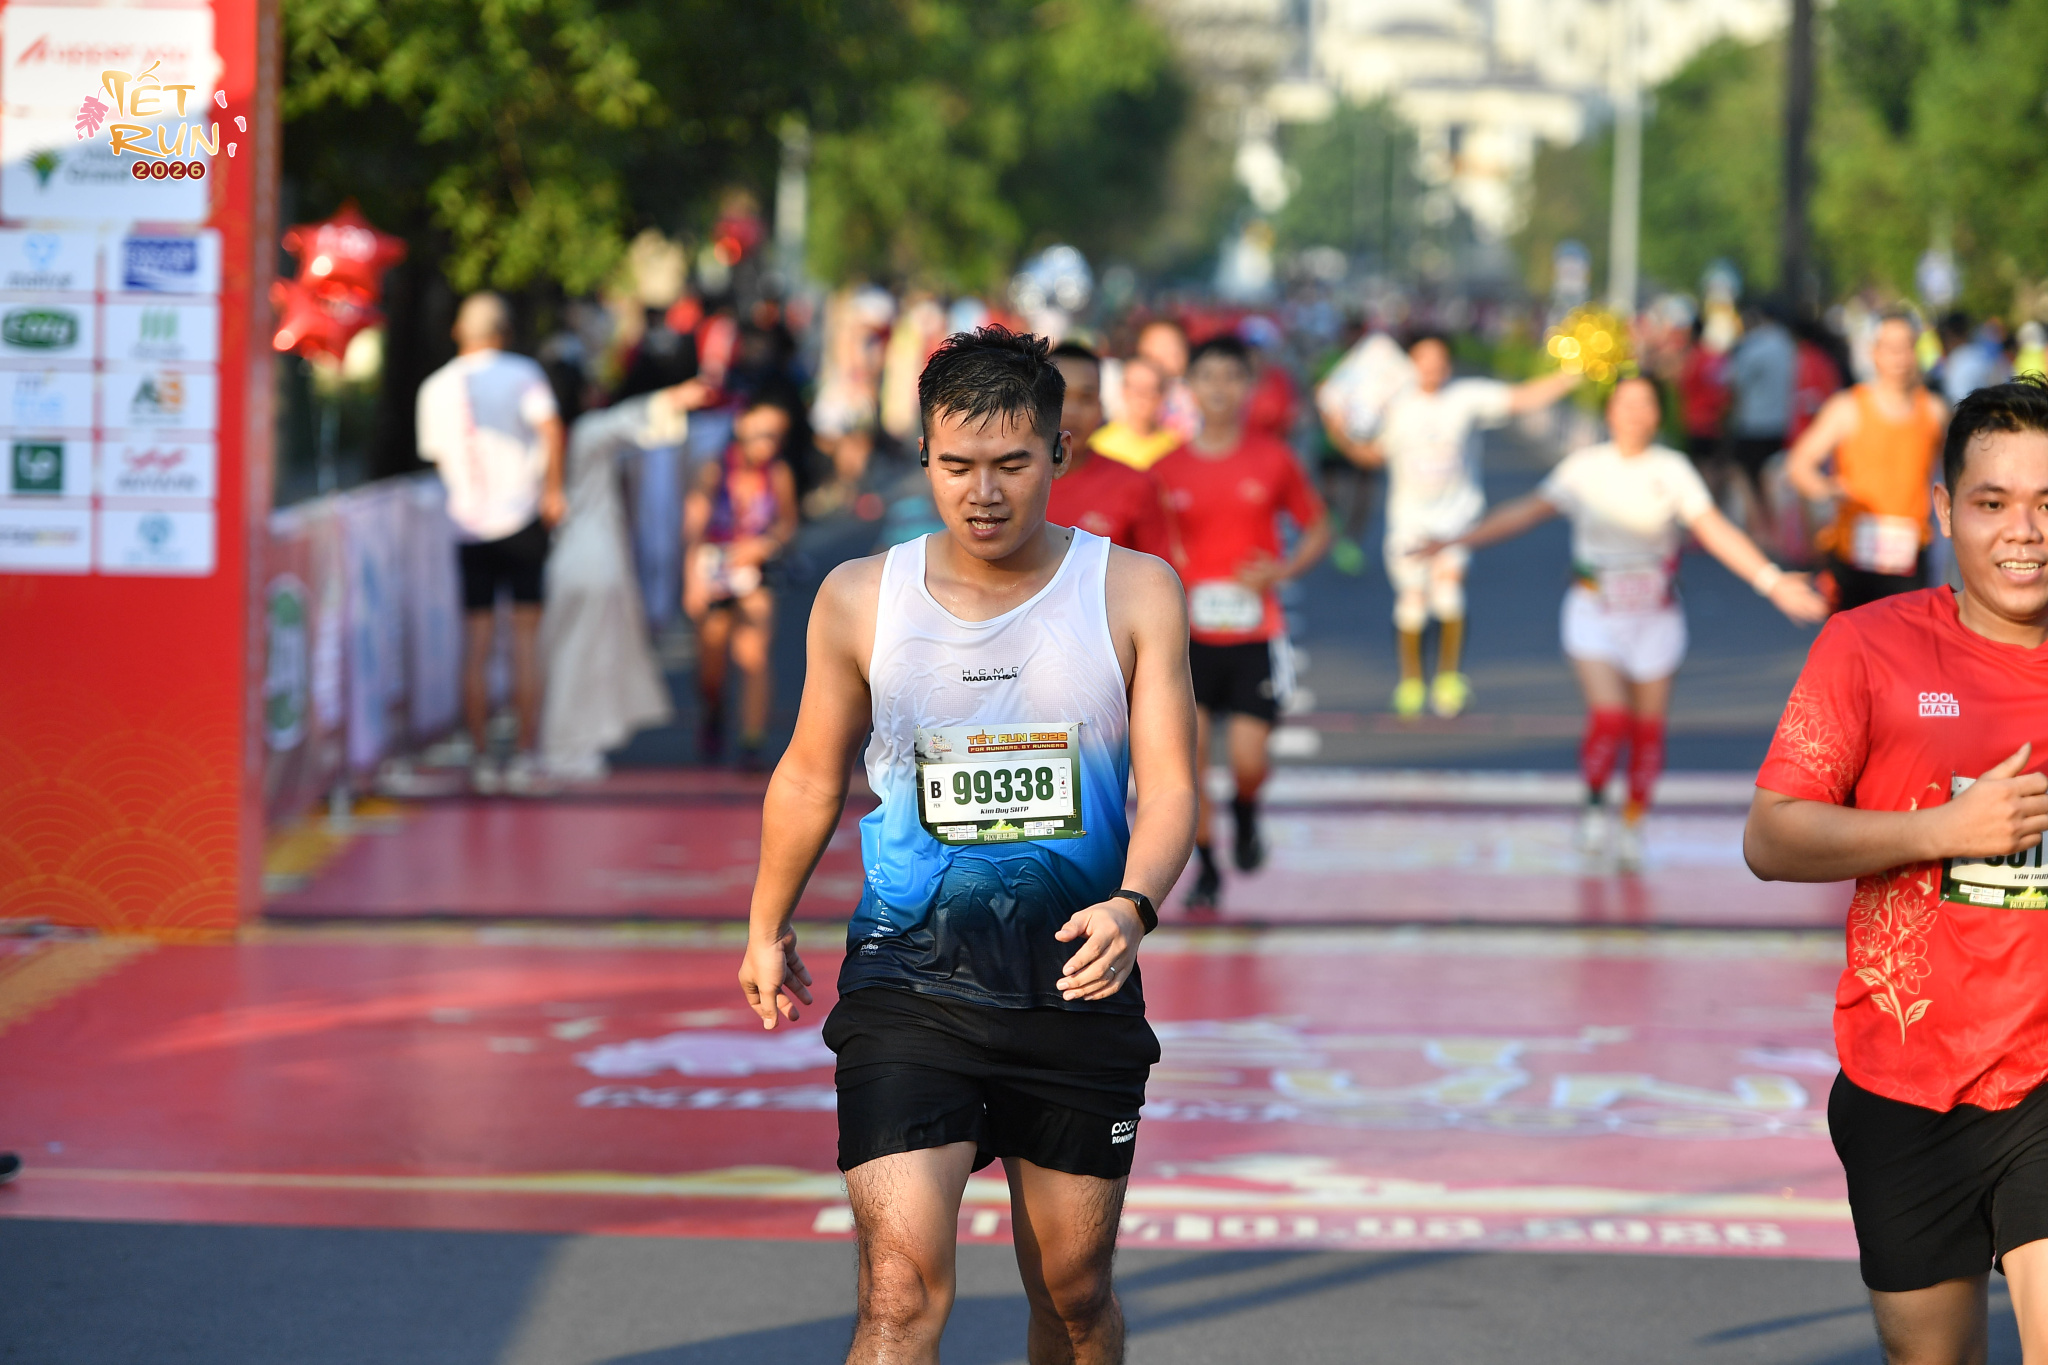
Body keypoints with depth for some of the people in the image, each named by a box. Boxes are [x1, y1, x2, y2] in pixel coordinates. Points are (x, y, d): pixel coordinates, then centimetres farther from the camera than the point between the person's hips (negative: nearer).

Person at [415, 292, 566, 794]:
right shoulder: (523, 373, -2)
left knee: (476, 643, 6)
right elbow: (550, 426, -18)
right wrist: (553, 489, -11)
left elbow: (435, 453, 16)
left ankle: (482, 757, 5)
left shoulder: (436, 387, 9)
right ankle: (525, 756, 2)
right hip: (522, 517, -2)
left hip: (467, 524, 3)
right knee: (527, 637, 3)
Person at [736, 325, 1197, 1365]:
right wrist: (768, 929, 23)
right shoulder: (859, 599, -2)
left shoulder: (1135, 592, -3)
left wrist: (1134, 904, -28)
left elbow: (1170, 787, -8)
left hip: (1077, 984, 1)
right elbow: (811, 776, 13)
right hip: (907, 982, -1)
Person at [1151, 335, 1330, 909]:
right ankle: (1206, 867, 12)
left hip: (1255, 635, -1)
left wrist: (1285, 569, -9)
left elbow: (1317, 528, 9)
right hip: (1189, 636, 1)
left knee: (1248, 761, -8)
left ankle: (1246, 815, 28)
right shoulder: (1167, 469, 2)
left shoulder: (1274, 460, 0)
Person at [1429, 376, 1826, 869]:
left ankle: (1633, 824, 27)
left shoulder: (1673, 471, -5)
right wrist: (1458, 540, 5)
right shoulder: (1585, 467, -3)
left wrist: (1772, 581, -21)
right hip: (1595, 611, -1)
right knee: (1608, 714, -16)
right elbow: (1528, 511, 6)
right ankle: (1595, 801, 12)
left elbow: (1716, 532, -11)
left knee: (1648, 727, 5)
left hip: (1655, 618, 1)